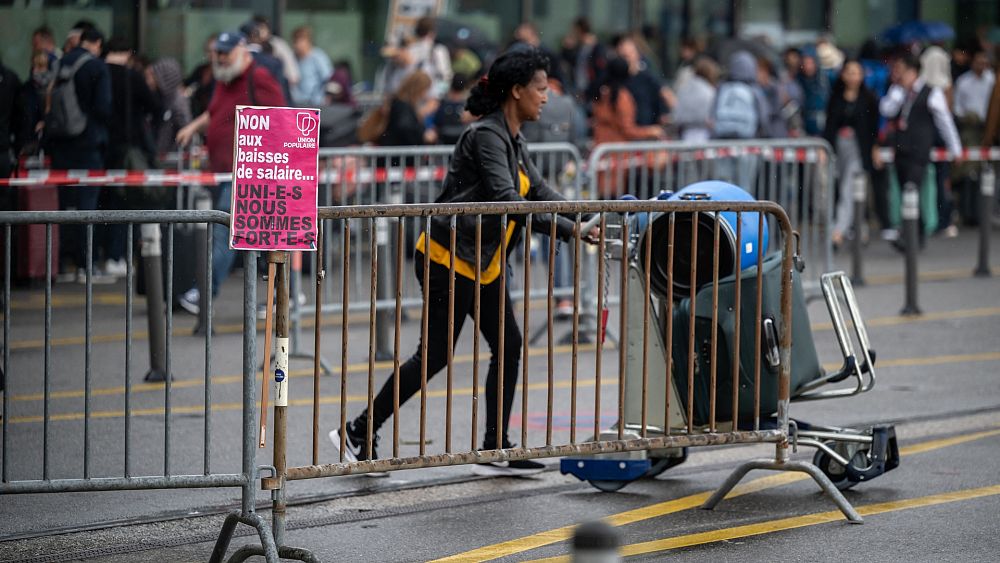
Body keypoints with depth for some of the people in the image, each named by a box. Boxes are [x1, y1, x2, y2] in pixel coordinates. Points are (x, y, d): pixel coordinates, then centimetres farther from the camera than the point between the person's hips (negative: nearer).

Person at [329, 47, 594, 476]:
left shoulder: (512, 141, 12)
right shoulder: (486, 136, -18)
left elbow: (540, 192, 11)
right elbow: (506, 199, -27)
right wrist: (568, 230, -27)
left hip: (483, 264, 10)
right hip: (449, 259, -10)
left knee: (508, 346, 3)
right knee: (435, 355, -5)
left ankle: (495, 450, 7)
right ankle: (359, 433, 6)